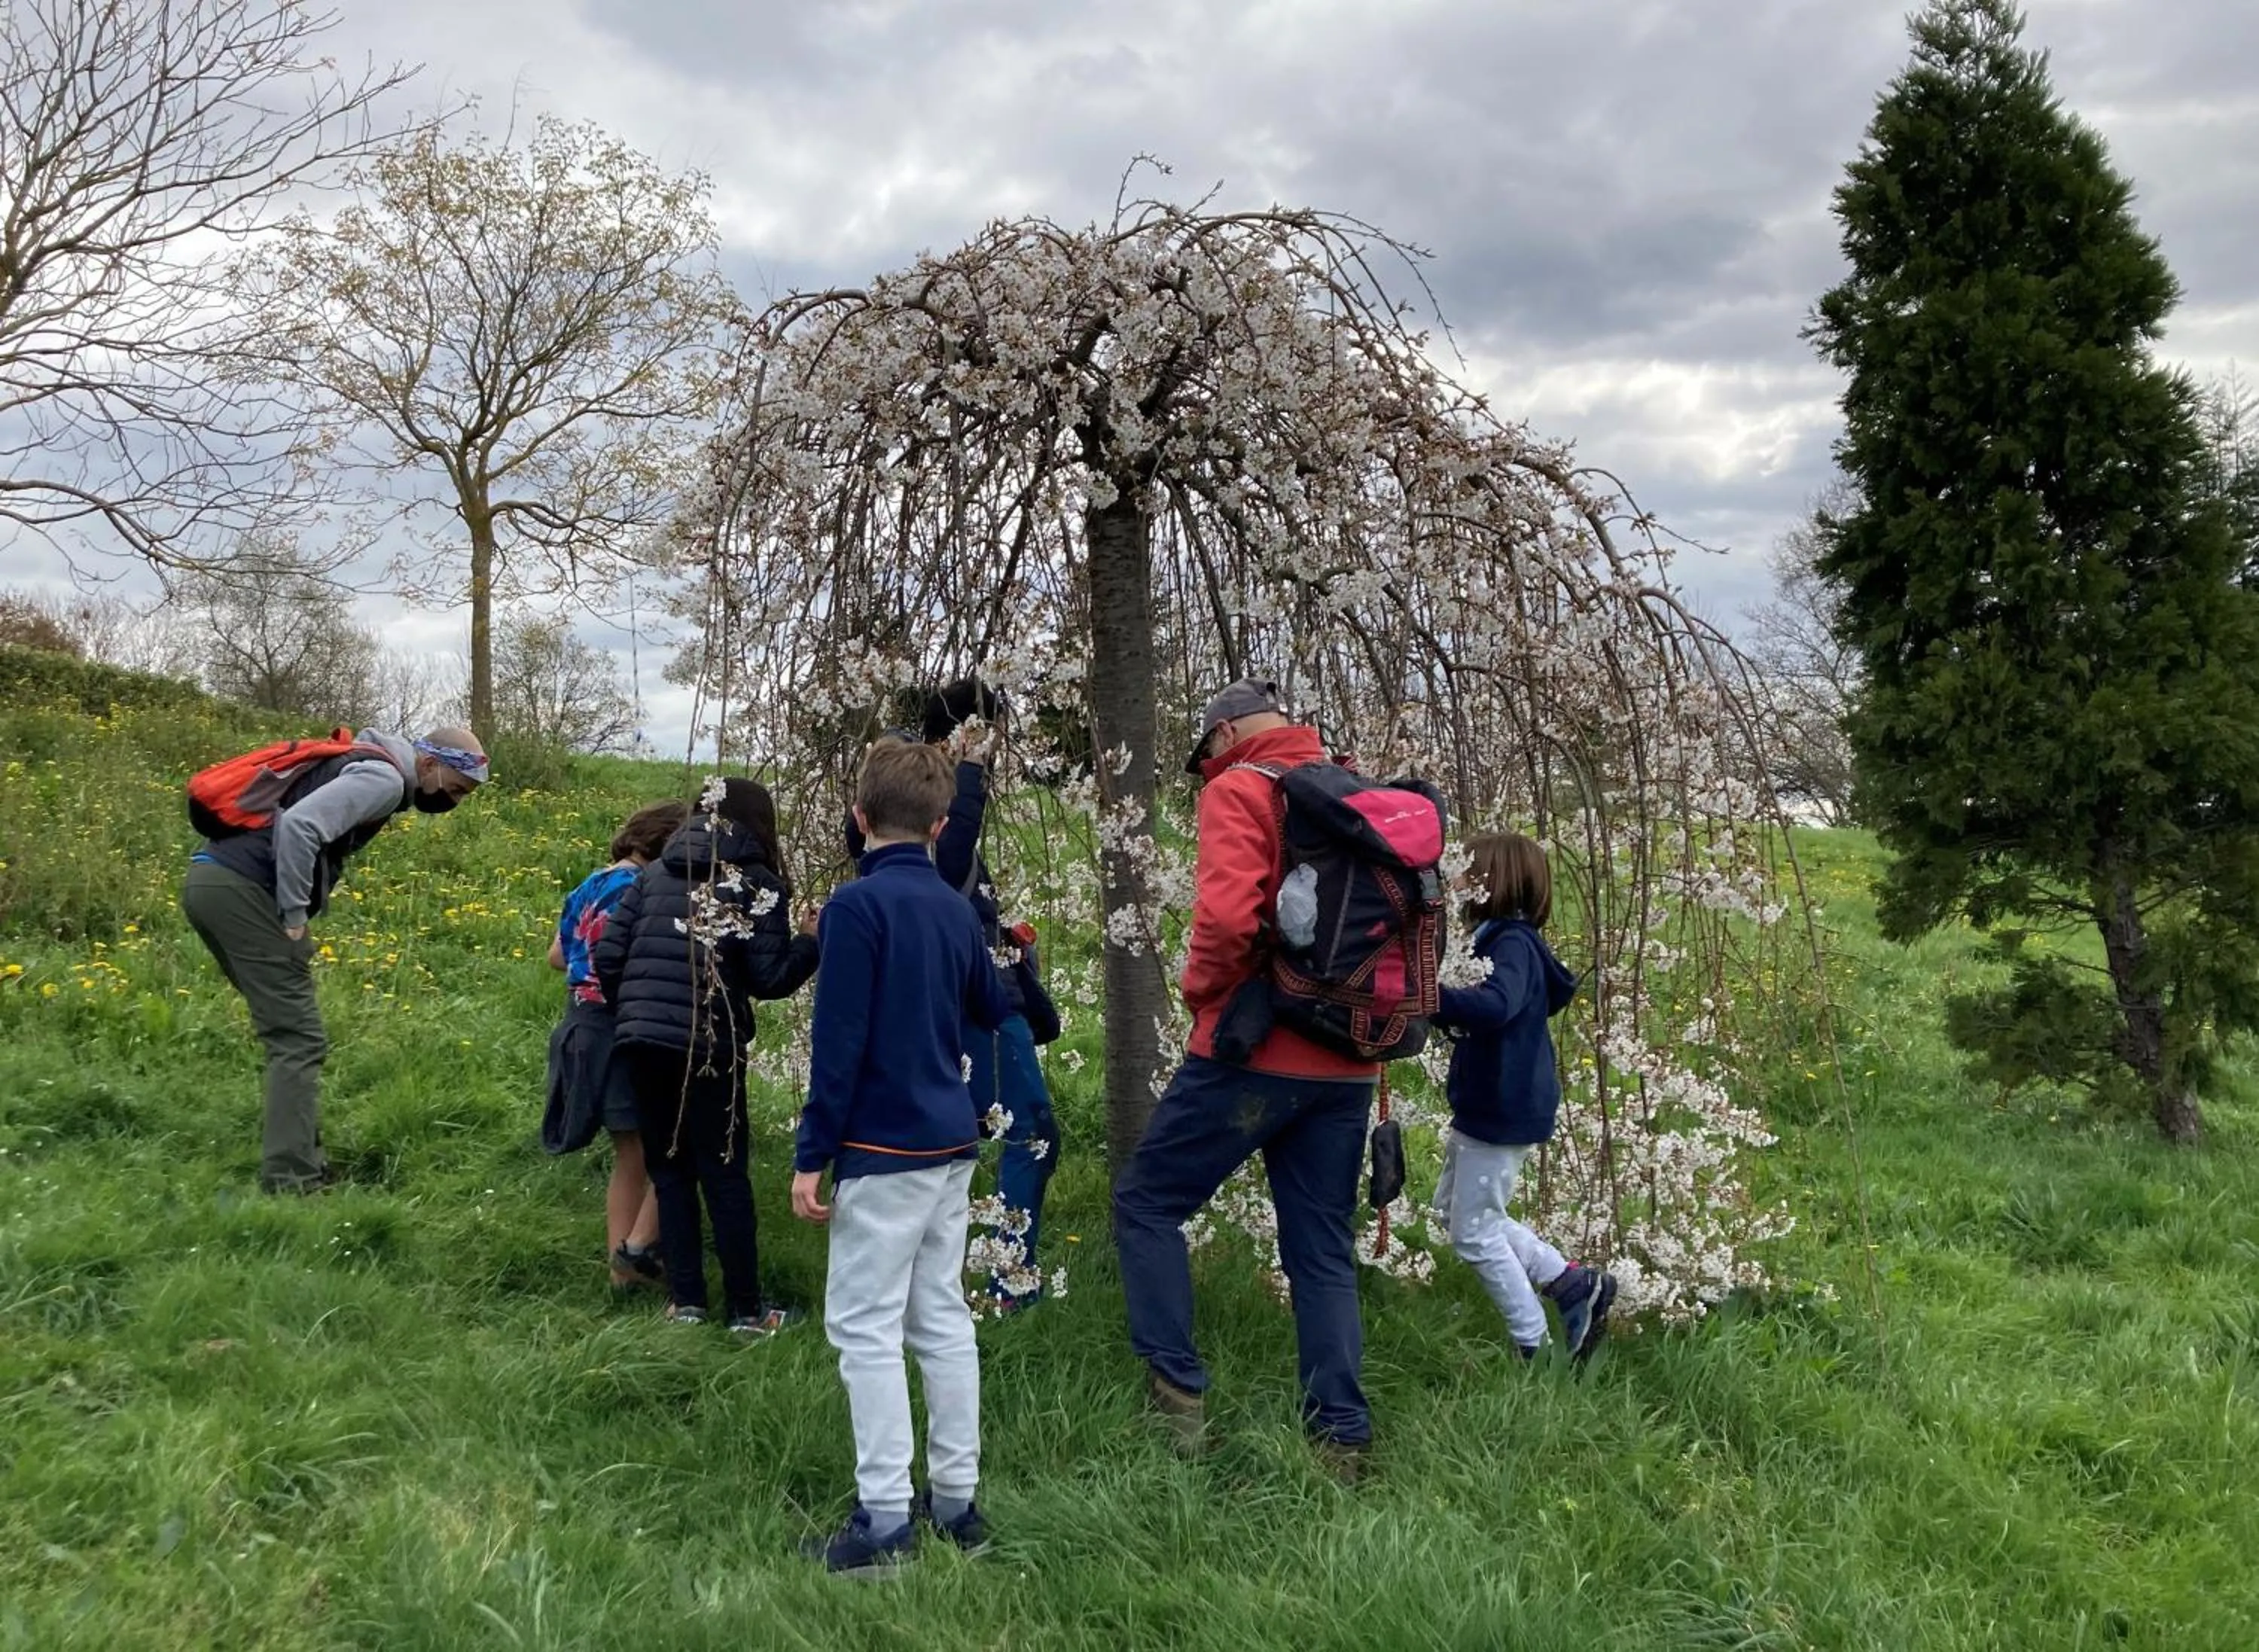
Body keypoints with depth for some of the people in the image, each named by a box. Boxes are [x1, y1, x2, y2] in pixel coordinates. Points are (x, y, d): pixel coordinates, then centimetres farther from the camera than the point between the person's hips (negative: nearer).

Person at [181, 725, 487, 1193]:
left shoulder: (365, 762, 23)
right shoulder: (384, 778, -8)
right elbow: (297, 825, -22)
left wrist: (292, 912, 14)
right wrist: (294, 917, -15)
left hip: (211, 880, 10)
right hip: (241, 890, -10)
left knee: (289, 1033, 16)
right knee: (299, 1040, -6)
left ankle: (306, 1166, 20)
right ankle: (290, 1185, -6)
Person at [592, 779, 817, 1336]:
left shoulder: (656, 872, 13)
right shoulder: (757, 885, -1)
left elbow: (608, 956, 8)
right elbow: (771, 978, -7)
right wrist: (811, 941, 10)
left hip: (639, 1039, 4)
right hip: (707, 1045, -4)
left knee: (668, 1169, 14)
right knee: (725, 1175, 5)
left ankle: (686, 1300, 17)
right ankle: (746, 1309, 11)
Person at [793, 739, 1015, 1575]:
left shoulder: (858, 904, -13)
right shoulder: (956, 909, 8)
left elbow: (838, 1041, -16)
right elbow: (994, 1013, 23)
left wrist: (812, 1154, -12)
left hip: (885, 1151, -7)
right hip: (951, 1145, 7)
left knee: (866, 1326, -2)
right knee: (943, 1319, 12)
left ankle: (884, 1521, 0)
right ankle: (957, 1503, 19)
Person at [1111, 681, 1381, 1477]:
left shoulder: (1240, 790, -8)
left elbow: (1227, 915, -23)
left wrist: (1201, 990, -6)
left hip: (1255, 1053, -6)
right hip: (1348, 1067, 7)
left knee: (1146, 1203, 10)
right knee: (1323, 1250, 13)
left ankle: (1179, 1395, 7)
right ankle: (1342, 1436, 16)